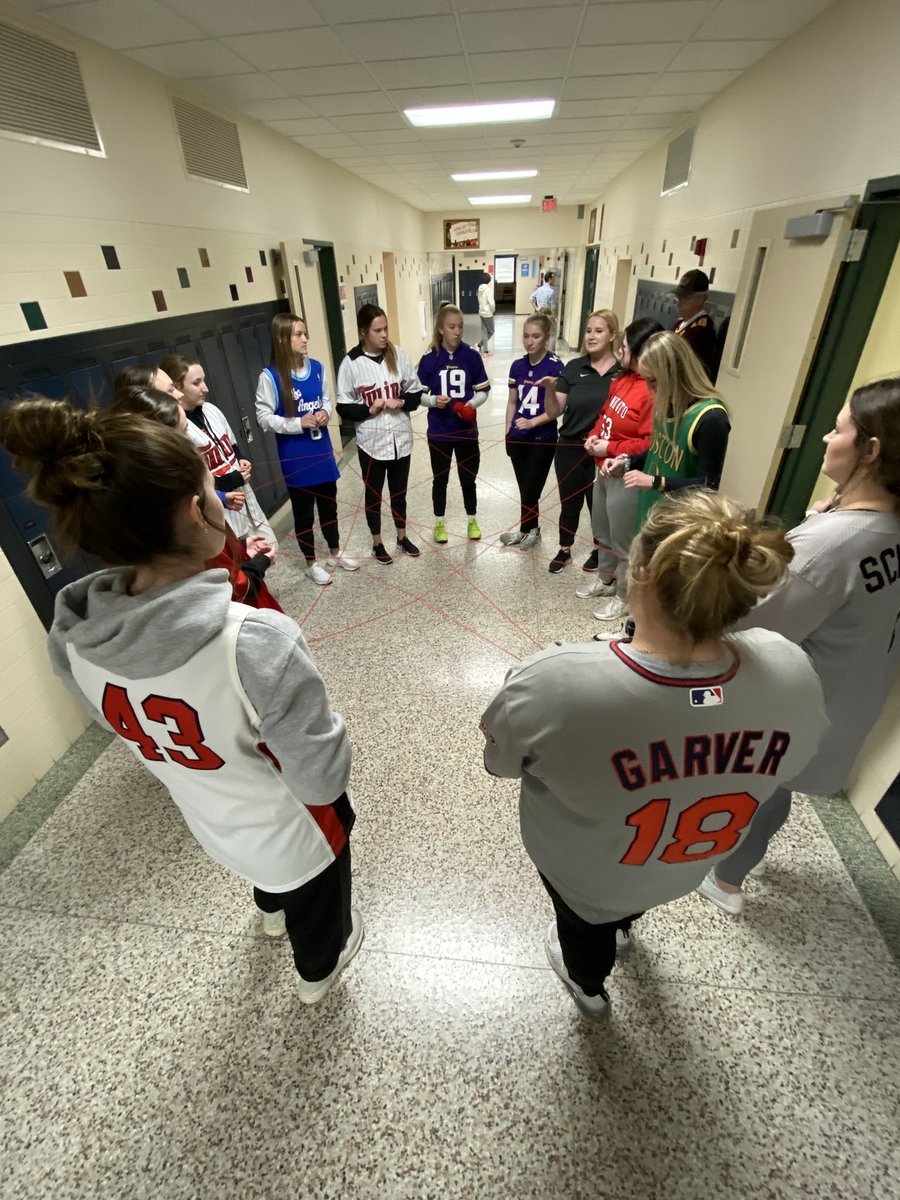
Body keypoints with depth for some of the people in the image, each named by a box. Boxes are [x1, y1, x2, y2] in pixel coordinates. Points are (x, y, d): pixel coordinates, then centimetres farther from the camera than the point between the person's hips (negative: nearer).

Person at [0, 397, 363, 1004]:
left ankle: (273, 911, 75)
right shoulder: (258, 641, -43)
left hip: (211, 823, 5)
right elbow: (322, 780, -31)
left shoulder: (70, 639, -22)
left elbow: (127, 727, -2)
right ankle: (320, 968, 65)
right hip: (294, 834, -5)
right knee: (318, 906, 32)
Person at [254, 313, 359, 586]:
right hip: (295, 457, -5)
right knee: (303, 511, 9)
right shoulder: (270, 376, -14)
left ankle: (336, 553, 39)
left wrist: (326, 413, -10)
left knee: (329, 504, 18)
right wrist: (298, 423, -22)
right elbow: (264, 418, -12)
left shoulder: (316, 367, 1)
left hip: (322, 450, 5)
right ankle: (311, 564, 26)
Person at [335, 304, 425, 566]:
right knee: (373, 494, 13)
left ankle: (402, 537, 37)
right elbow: (344, 407, -6)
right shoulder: (351, 363, -9)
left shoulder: (399, 355, -1)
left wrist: (401, 402, -15)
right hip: (371, 441, -2)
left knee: (399, 492, 18)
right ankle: (377, 543, 31)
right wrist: (369, 409, -20)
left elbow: (416, 393, 5)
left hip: (400, 438, 3)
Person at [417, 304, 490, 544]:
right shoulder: (428, 359, -6)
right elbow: (419, 394, -1)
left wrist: (472, 403, -17)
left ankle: (472, 521, 33)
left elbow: (484, 390, 2)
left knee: (468, 479, 13)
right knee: (440, 480, 12)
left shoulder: (472, 356, -4)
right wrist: (433, 400, -21)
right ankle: (439, 523, 30)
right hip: (439, 432, 0)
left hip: (466, 430, 1)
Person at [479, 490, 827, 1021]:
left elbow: (499, 758, -21)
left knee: (583, 915, 34)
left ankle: (589, 986, 67)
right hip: (687, 866, 4)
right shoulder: (791, 672, -29)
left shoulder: (557, 683, -43)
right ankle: (621, 924, 75)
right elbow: (781, 765, -7)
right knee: (627, 898, 40)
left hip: (581, 869, -3)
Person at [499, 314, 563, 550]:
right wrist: (507, 433, 10)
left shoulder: (555, 366, -11)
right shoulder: (517, 366, 5)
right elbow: (512, 402, 11)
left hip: (542, 439, -5)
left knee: (530, 488, 2)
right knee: (526, 488, 12)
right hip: (518, 438, 5)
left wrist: (532, 422, -24)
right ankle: (531, 529, 29)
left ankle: (528, 530, 23)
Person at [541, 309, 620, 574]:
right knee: (569, 504, 14)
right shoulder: (573, 367, -2)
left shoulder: (623, 371, -6)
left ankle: (598, 550, 38)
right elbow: (554, 412, -4)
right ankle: (564, 551, 35)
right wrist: (550, 390, -22)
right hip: (570, 449, 1)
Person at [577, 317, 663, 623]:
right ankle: (606, 579, 45)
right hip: (604, 469, 9)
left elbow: (652, 444, -26)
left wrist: (611, 449, -20)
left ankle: (625, 597, 25)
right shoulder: (624, 378, 6)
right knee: (602, 531, 23)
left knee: (623, 540, 6)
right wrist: (594, 435, 0)